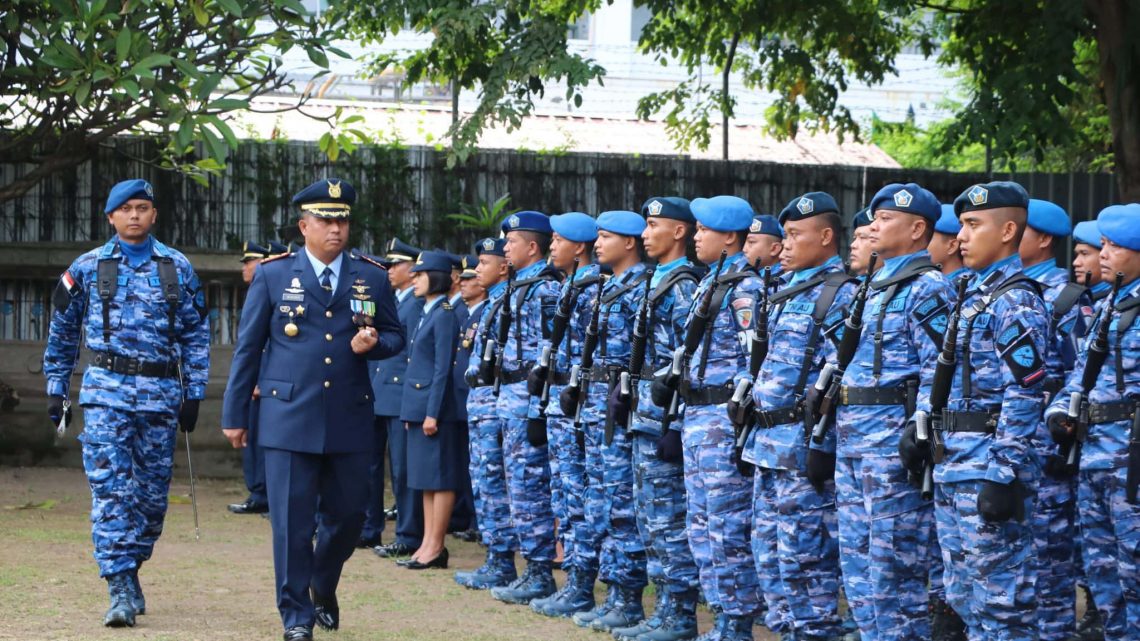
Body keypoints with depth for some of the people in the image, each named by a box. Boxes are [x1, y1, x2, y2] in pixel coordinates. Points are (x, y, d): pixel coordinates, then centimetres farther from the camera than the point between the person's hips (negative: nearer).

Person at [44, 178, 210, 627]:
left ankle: (130, 569, 26)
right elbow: (62, 331, 13)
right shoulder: (88, 268, 5)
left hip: (160, 394, 2)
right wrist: (56, 389, 10)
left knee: (153, 493, 7)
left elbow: (196, 335, 9)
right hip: (106, 391, -2)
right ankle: (121, 590, -13)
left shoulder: (177, 269, 7)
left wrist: (193, 394, 4)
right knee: (111, 490, -11)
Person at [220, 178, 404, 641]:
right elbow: (247, 348, 5)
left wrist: (372, 344, -9)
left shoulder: (372, 278, 8)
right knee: (292, 520, -4)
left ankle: (323, 588, 36)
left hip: (350, 420, 2)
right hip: (288, 416, -2)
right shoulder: (273, 275, 2)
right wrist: (235, 415, 4)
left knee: (348, 514, 8)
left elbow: (395, 336, 15)